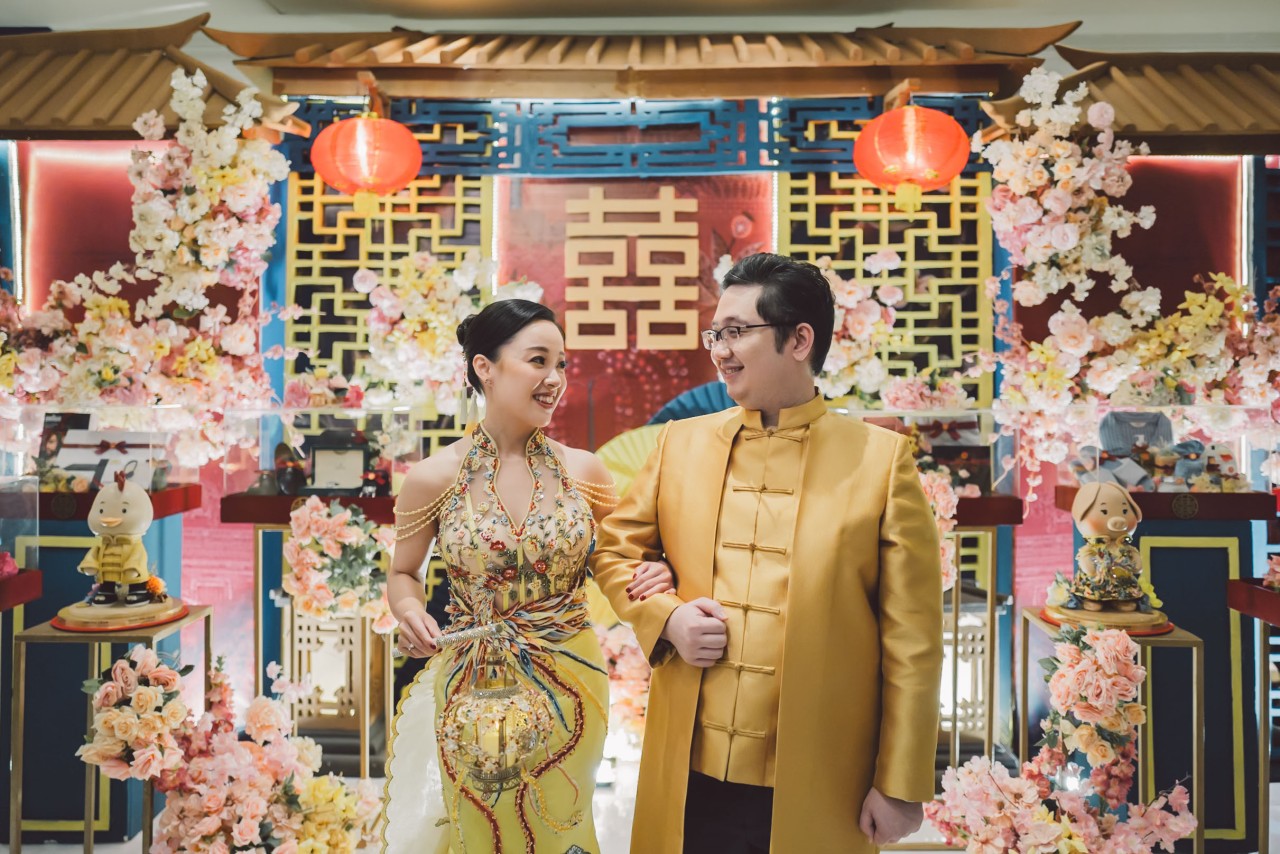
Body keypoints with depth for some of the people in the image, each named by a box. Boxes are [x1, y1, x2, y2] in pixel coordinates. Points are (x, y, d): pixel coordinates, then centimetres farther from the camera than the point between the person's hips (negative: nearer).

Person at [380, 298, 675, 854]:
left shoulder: (582, 470, -5)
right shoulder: (433, 478, -8)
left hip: (569, 692, 1)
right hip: (472, 697, -1)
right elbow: (403, 574, 6)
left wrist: (653, 577, -13)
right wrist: (409, 612, -15)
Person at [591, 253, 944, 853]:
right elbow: (614, 549, 13)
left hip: (818, 784, -2)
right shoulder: (681, 442, 5)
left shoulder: (881, 458, -5)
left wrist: (900, 786, -4)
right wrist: (664, 618, -6)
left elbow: (911, 640, -5)